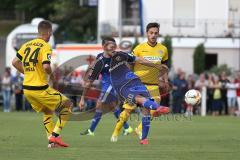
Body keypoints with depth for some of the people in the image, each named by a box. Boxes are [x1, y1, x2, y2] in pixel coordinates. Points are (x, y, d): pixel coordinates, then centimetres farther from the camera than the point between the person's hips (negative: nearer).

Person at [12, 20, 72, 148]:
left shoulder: (27, 45, 10)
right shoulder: (45, 47, -12)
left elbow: (15, 62, 11)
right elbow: (46, 66, -24)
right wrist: (51, 75, -4)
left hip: (26, 88, 8)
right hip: (40, 88, -7)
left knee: (47, 111, 25)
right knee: (67, 105, 7)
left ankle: (51, 140, 16)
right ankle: (55, 135, -2)